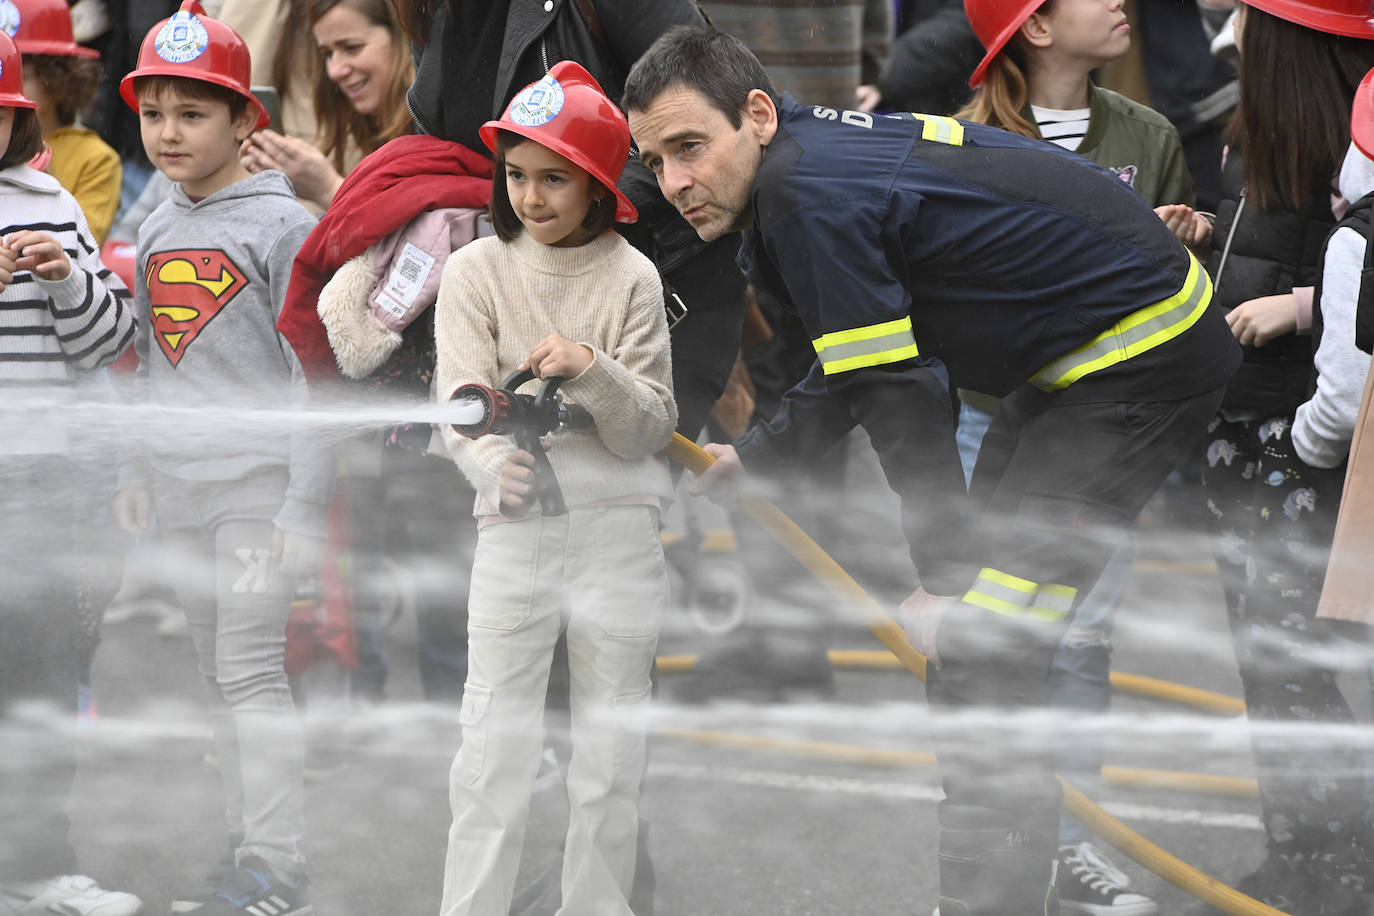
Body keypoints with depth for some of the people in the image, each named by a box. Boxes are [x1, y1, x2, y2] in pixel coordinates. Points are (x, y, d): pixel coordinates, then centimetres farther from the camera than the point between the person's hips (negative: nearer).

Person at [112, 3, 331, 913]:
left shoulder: (282, 225, -8)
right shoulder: (158, 229, 12)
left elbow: (314, 374, -10)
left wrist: (305, 501, -13)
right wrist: (135, 471, 17)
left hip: (257, 484, -7)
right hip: (180, 490, 7)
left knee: (251, 669, -9)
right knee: (216, 673, 10)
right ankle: (248, 842, 17)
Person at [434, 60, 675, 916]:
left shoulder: (631, 278, 1)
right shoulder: (477, 271, 2)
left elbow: (651, 429, -3)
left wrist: (592, 371, -22)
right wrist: (497, 465, -30)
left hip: (621, 529, 0)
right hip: (515, 525, 0)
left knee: (612, 749, 6)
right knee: (494, 744, -4)